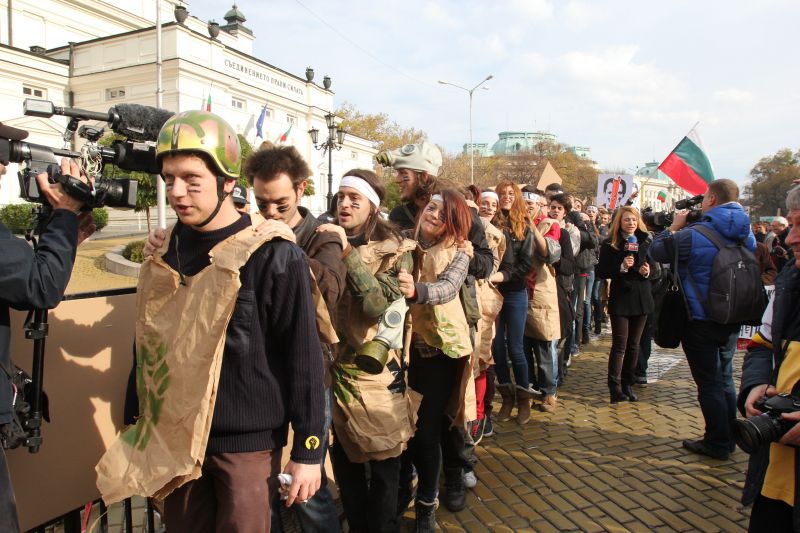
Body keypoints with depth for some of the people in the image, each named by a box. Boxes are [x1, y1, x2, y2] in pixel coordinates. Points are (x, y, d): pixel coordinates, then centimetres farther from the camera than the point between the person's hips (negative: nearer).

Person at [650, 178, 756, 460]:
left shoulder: (693, 235, -19)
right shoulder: (746, 233, 2)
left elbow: (657, 251, -9)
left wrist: (674, 226, 6)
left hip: (700, 319, -7)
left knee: (709, 381, 4)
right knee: (725, 377, 19)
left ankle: (717, 443, 14)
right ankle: (728, 437, 30)